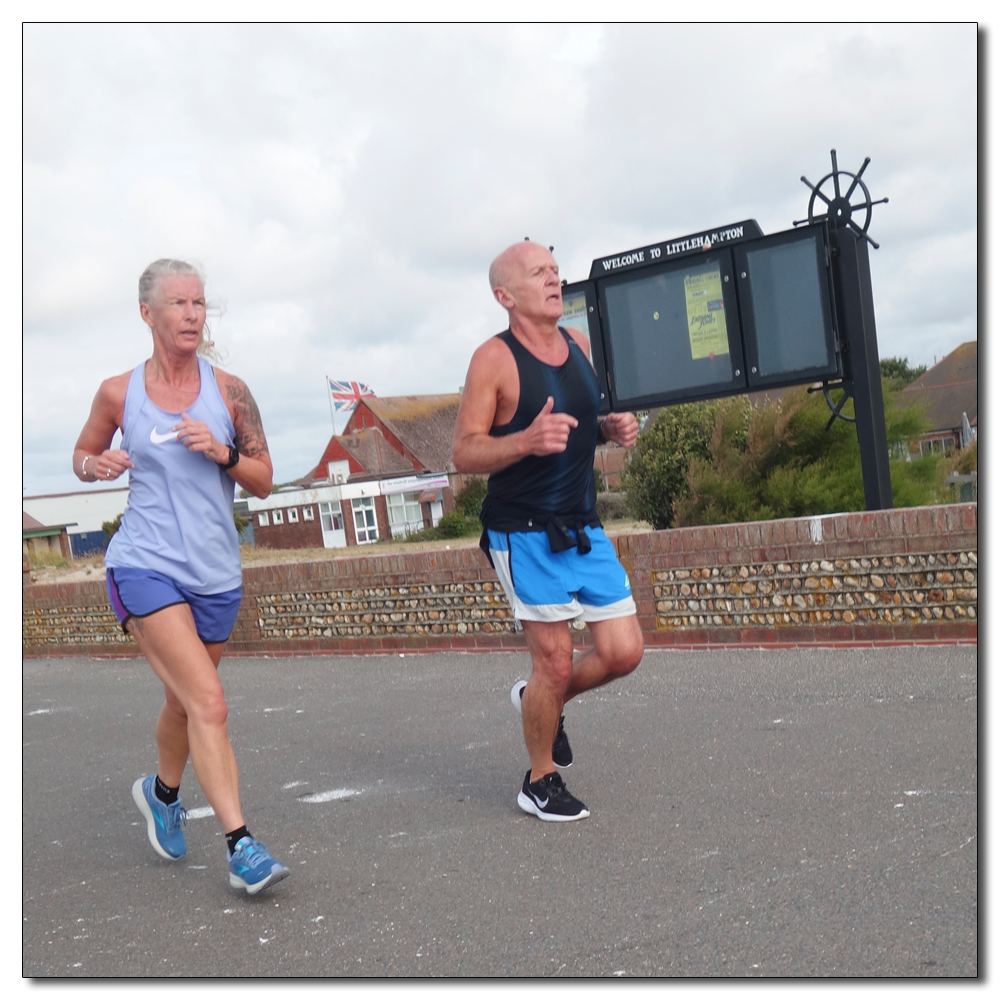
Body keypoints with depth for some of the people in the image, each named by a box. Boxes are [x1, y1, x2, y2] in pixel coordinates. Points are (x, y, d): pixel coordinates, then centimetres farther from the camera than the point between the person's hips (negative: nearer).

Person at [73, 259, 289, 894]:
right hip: (145, 567, -3)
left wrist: (220, 451, -14)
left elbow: (264, 482, 4)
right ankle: (241, 846, -13)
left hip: (216, 574, 3)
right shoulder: (119, 393, 0)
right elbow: (83, 454, 16)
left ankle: (163, 791, 48)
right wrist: (98, 465, -7)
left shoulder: (228, 391, 1)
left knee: (186, 703, 19)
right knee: (208, 702, -17)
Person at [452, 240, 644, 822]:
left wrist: (613, 429, 0)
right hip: (525, 534, -6)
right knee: (556, 662, -3)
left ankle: (542, 703, 32)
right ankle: (540, 783, 20)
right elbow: (464, 453, -13)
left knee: (624, 652, 3)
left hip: (585, 528, 7)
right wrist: (528, 441, -29)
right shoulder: (494, 359, -11)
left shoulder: (580, 344, 9)